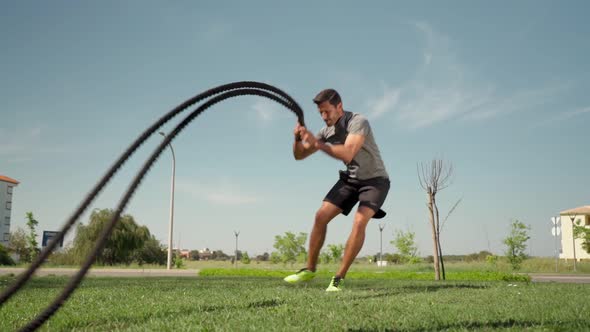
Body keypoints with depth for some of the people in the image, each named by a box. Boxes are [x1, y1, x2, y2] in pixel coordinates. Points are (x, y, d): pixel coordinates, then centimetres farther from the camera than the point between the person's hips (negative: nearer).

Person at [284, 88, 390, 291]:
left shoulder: (358, 122, -25)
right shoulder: (327, 131, -4)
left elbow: (347, 154, -41)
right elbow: (299, 155, -1)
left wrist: (317, 144, -43)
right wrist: (298, 138, -21)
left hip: (375, 180, -6)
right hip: (350, 179, 6)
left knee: (359, 222, -26)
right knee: (321, 216, -6)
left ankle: (339, 278, -17)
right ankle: (310, 269, 8)